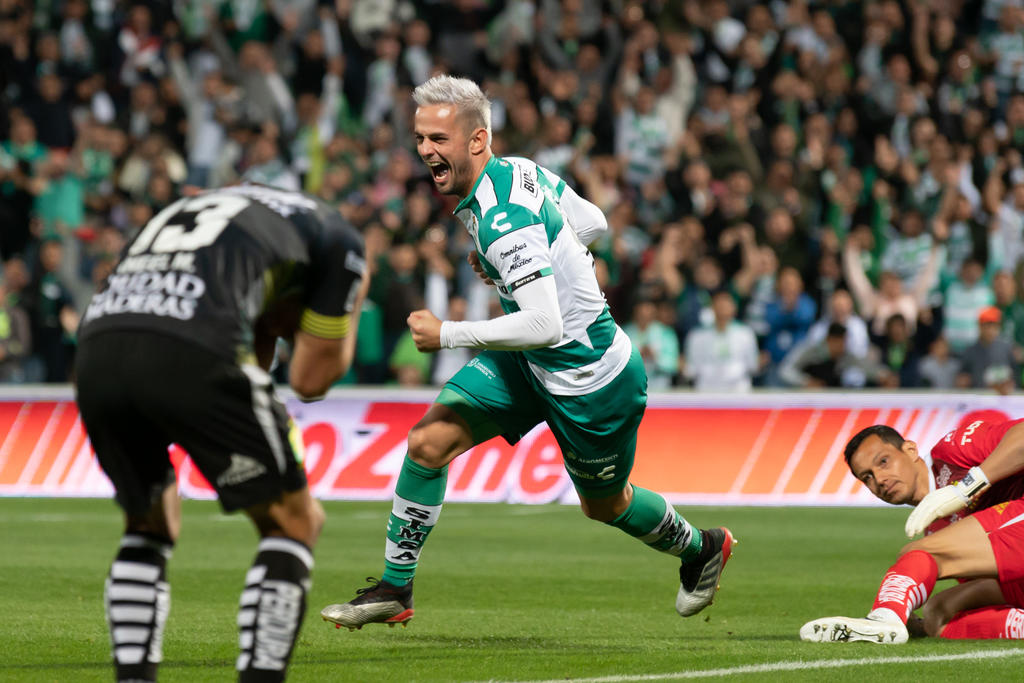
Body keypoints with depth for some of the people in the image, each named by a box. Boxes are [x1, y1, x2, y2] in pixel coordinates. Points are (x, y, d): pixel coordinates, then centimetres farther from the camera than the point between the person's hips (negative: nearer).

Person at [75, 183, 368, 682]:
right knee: (293, 523, 12)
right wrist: (353, 298, 38)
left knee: (149, 526, 27)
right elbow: (311, 380, 25)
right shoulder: (336, 238, 22)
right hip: (188, 355, -6)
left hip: (98, 345, 6)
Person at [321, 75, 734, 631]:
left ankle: (701, 548, 45)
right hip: (526, 362, 9)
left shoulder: (504, 220, -32)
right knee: (427, 441, -7)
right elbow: (592, 222, 9)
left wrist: (447, 334, -31)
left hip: (590, 379, -8)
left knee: (604, 504, 16)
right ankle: (395, 590, 2)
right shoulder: (518, 170, -5)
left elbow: (544, 325, -37)